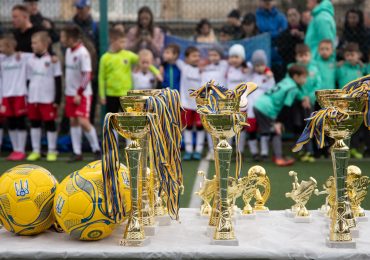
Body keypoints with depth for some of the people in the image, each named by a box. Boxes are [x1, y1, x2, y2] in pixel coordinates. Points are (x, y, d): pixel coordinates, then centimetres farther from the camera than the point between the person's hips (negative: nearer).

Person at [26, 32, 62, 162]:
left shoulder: (52, 59, -5)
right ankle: (36, 151, 20)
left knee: (50, 124, 3)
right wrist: (26, 97, 10)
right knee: (34, 124, 10)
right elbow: (28, 80, 13)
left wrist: (57, 99, -7)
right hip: (33, 98, 5)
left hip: (48, 99, -5)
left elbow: (58, 81, -4)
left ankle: (52, 151, 12)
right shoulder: (30, 60, 8)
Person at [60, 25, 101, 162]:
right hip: (70, 93, 8)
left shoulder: (83, 53, -17)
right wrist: (67, 90, 16)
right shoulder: (68, 51, 8)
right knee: (73, 121, 7)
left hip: (82, 94, -8)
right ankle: (77, 152, 12)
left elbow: (87, 76, -19)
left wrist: (79, 93, -19)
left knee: (83, 121, -13)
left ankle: (96, 149, 1)